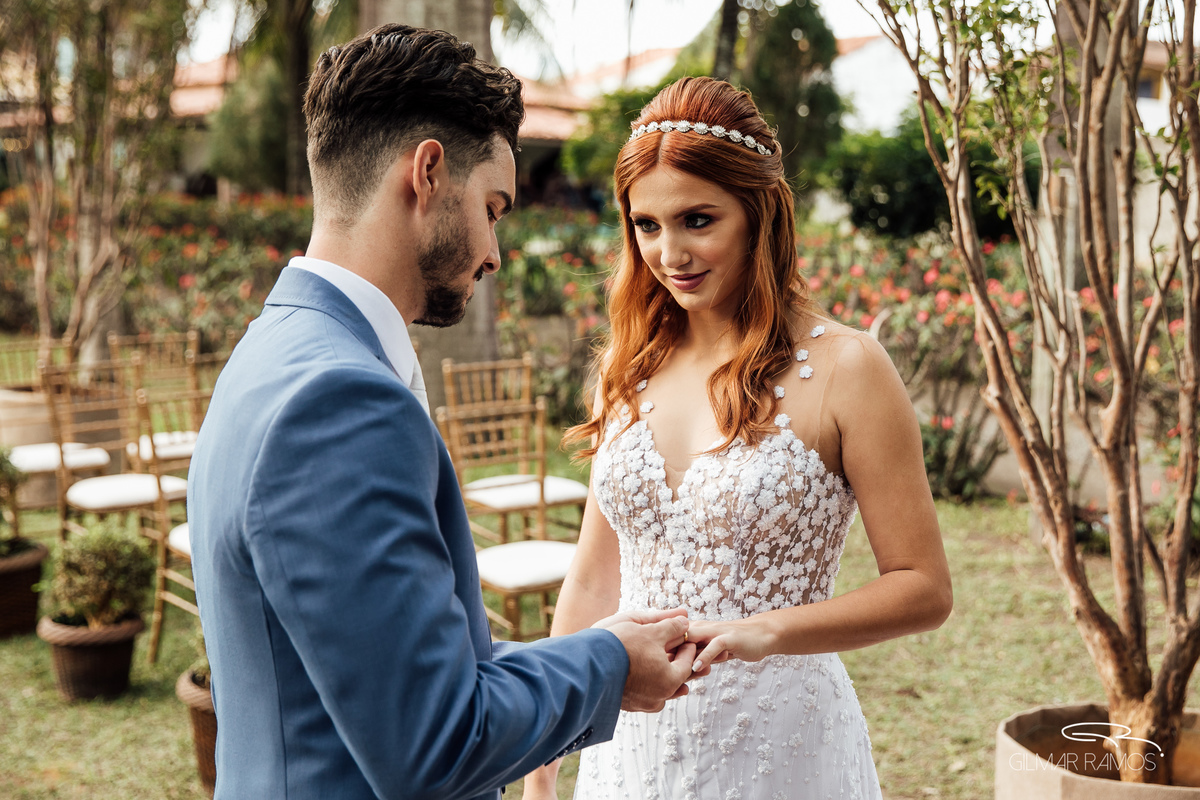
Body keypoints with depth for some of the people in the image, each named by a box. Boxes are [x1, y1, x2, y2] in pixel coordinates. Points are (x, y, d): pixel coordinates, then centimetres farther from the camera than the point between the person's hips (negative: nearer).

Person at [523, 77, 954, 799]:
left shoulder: (844, 368, -12)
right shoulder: (629, 366, 1)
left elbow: (925, 589, -9)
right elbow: (594, 580, 6)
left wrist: (763, 632, -23)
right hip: (629, 737, 4)